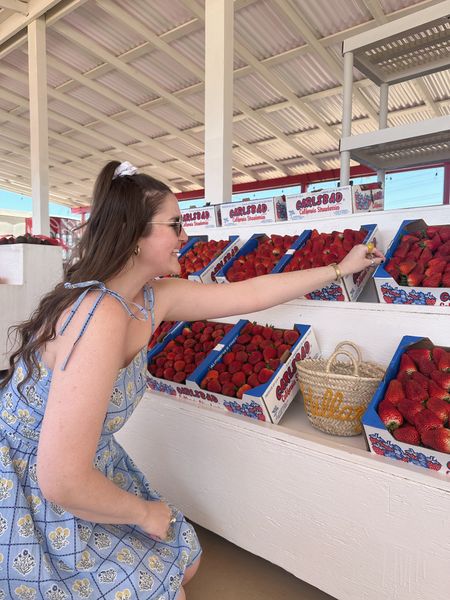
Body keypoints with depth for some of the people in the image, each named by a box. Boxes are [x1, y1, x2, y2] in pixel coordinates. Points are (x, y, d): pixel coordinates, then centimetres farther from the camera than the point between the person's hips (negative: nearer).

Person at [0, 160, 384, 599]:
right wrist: (145, 513, -14)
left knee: (185, 560, 18)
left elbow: (249, 294, 0)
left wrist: (339, 268, 9)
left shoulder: (153, 299, -8)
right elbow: (63, 481, -33)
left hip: (74, 475, 8)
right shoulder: (103, 315, -34)